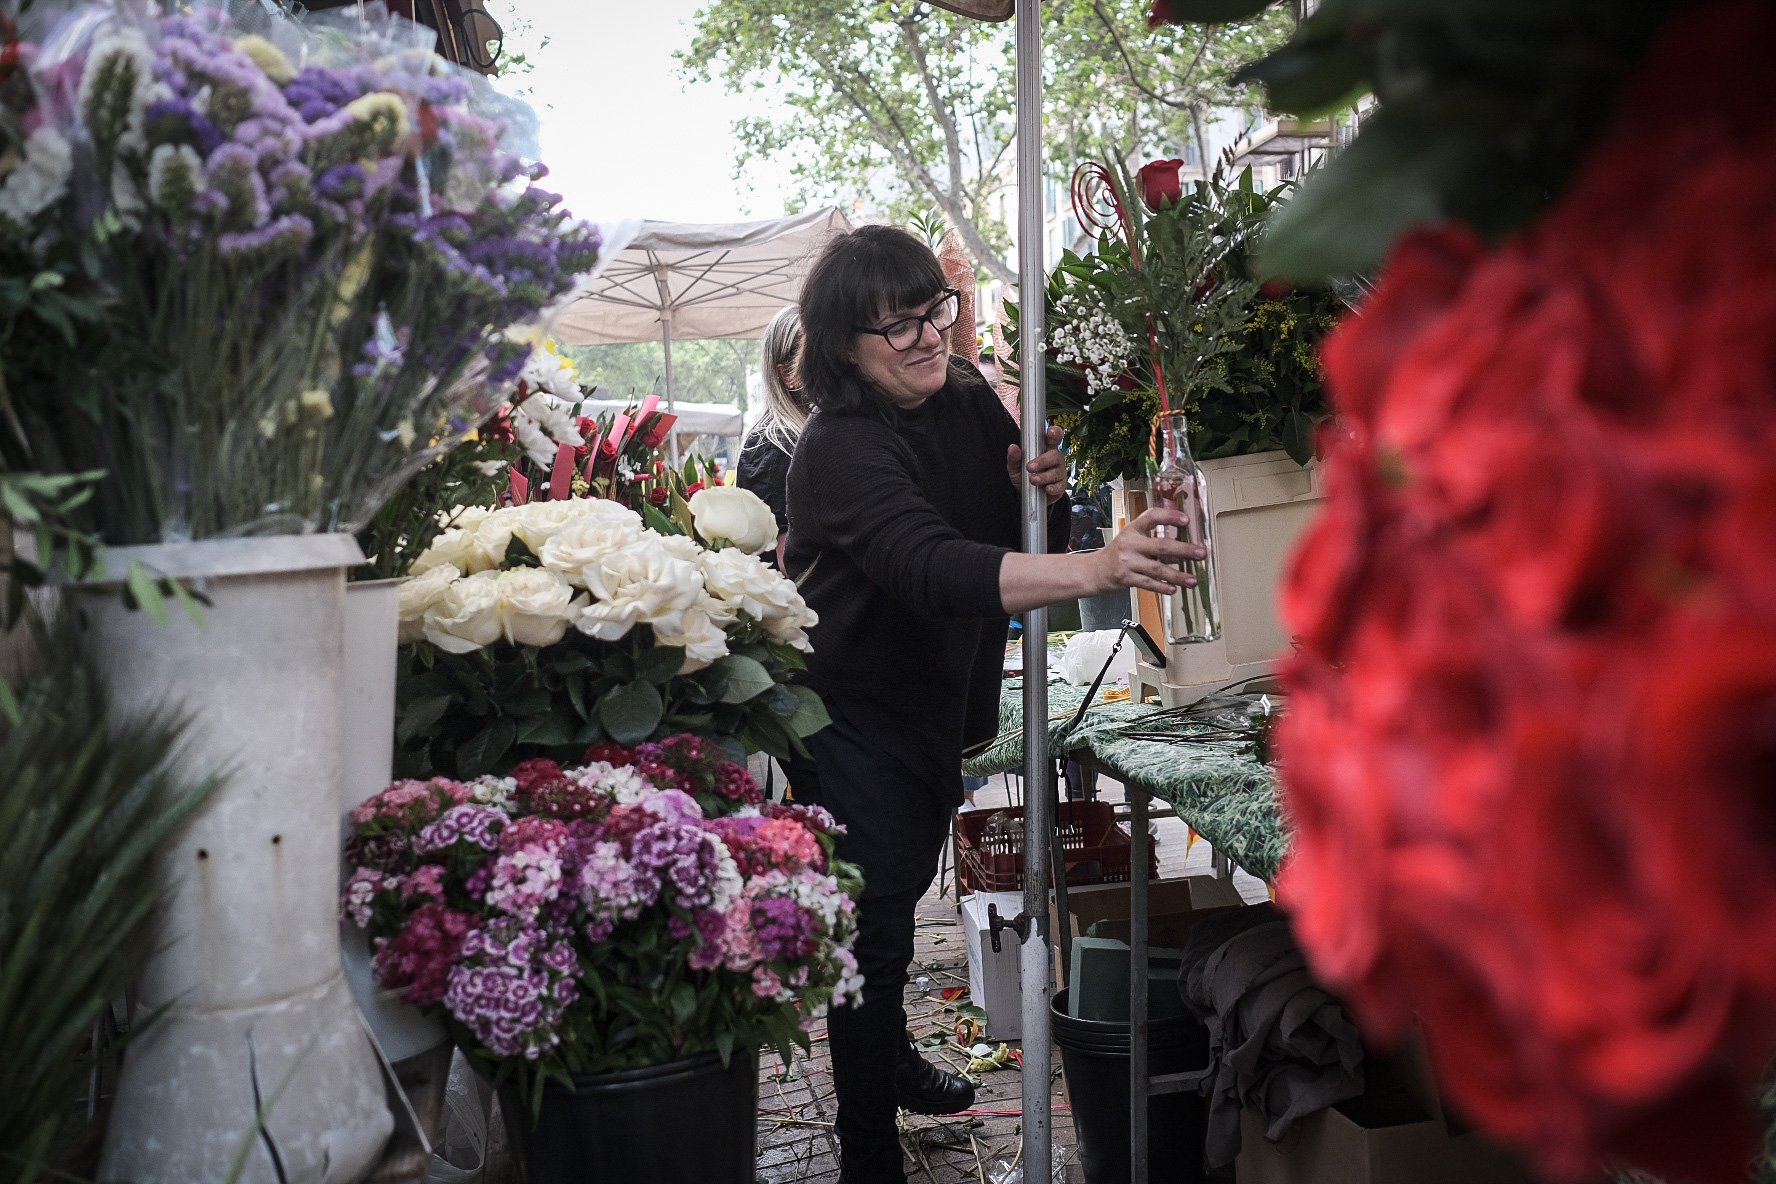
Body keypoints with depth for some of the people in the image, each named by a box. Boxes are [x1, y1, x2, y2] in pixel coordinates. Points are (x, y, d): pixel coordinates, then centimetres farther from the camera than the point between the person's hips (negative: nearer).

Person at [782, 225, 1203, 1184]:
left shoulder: (967, 399, -3)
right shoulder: (842, 447, -27)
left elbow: (1024, 537, 6)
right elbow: (934, 569, -45)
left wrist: (1041, 490, -18)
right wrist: (1095, 569, -57)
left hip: (935, 701, 8)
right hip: (850, 717, -8)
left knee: (905, 889, 25)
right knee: (874, 921, -8)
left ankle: (889, 1059, 49)